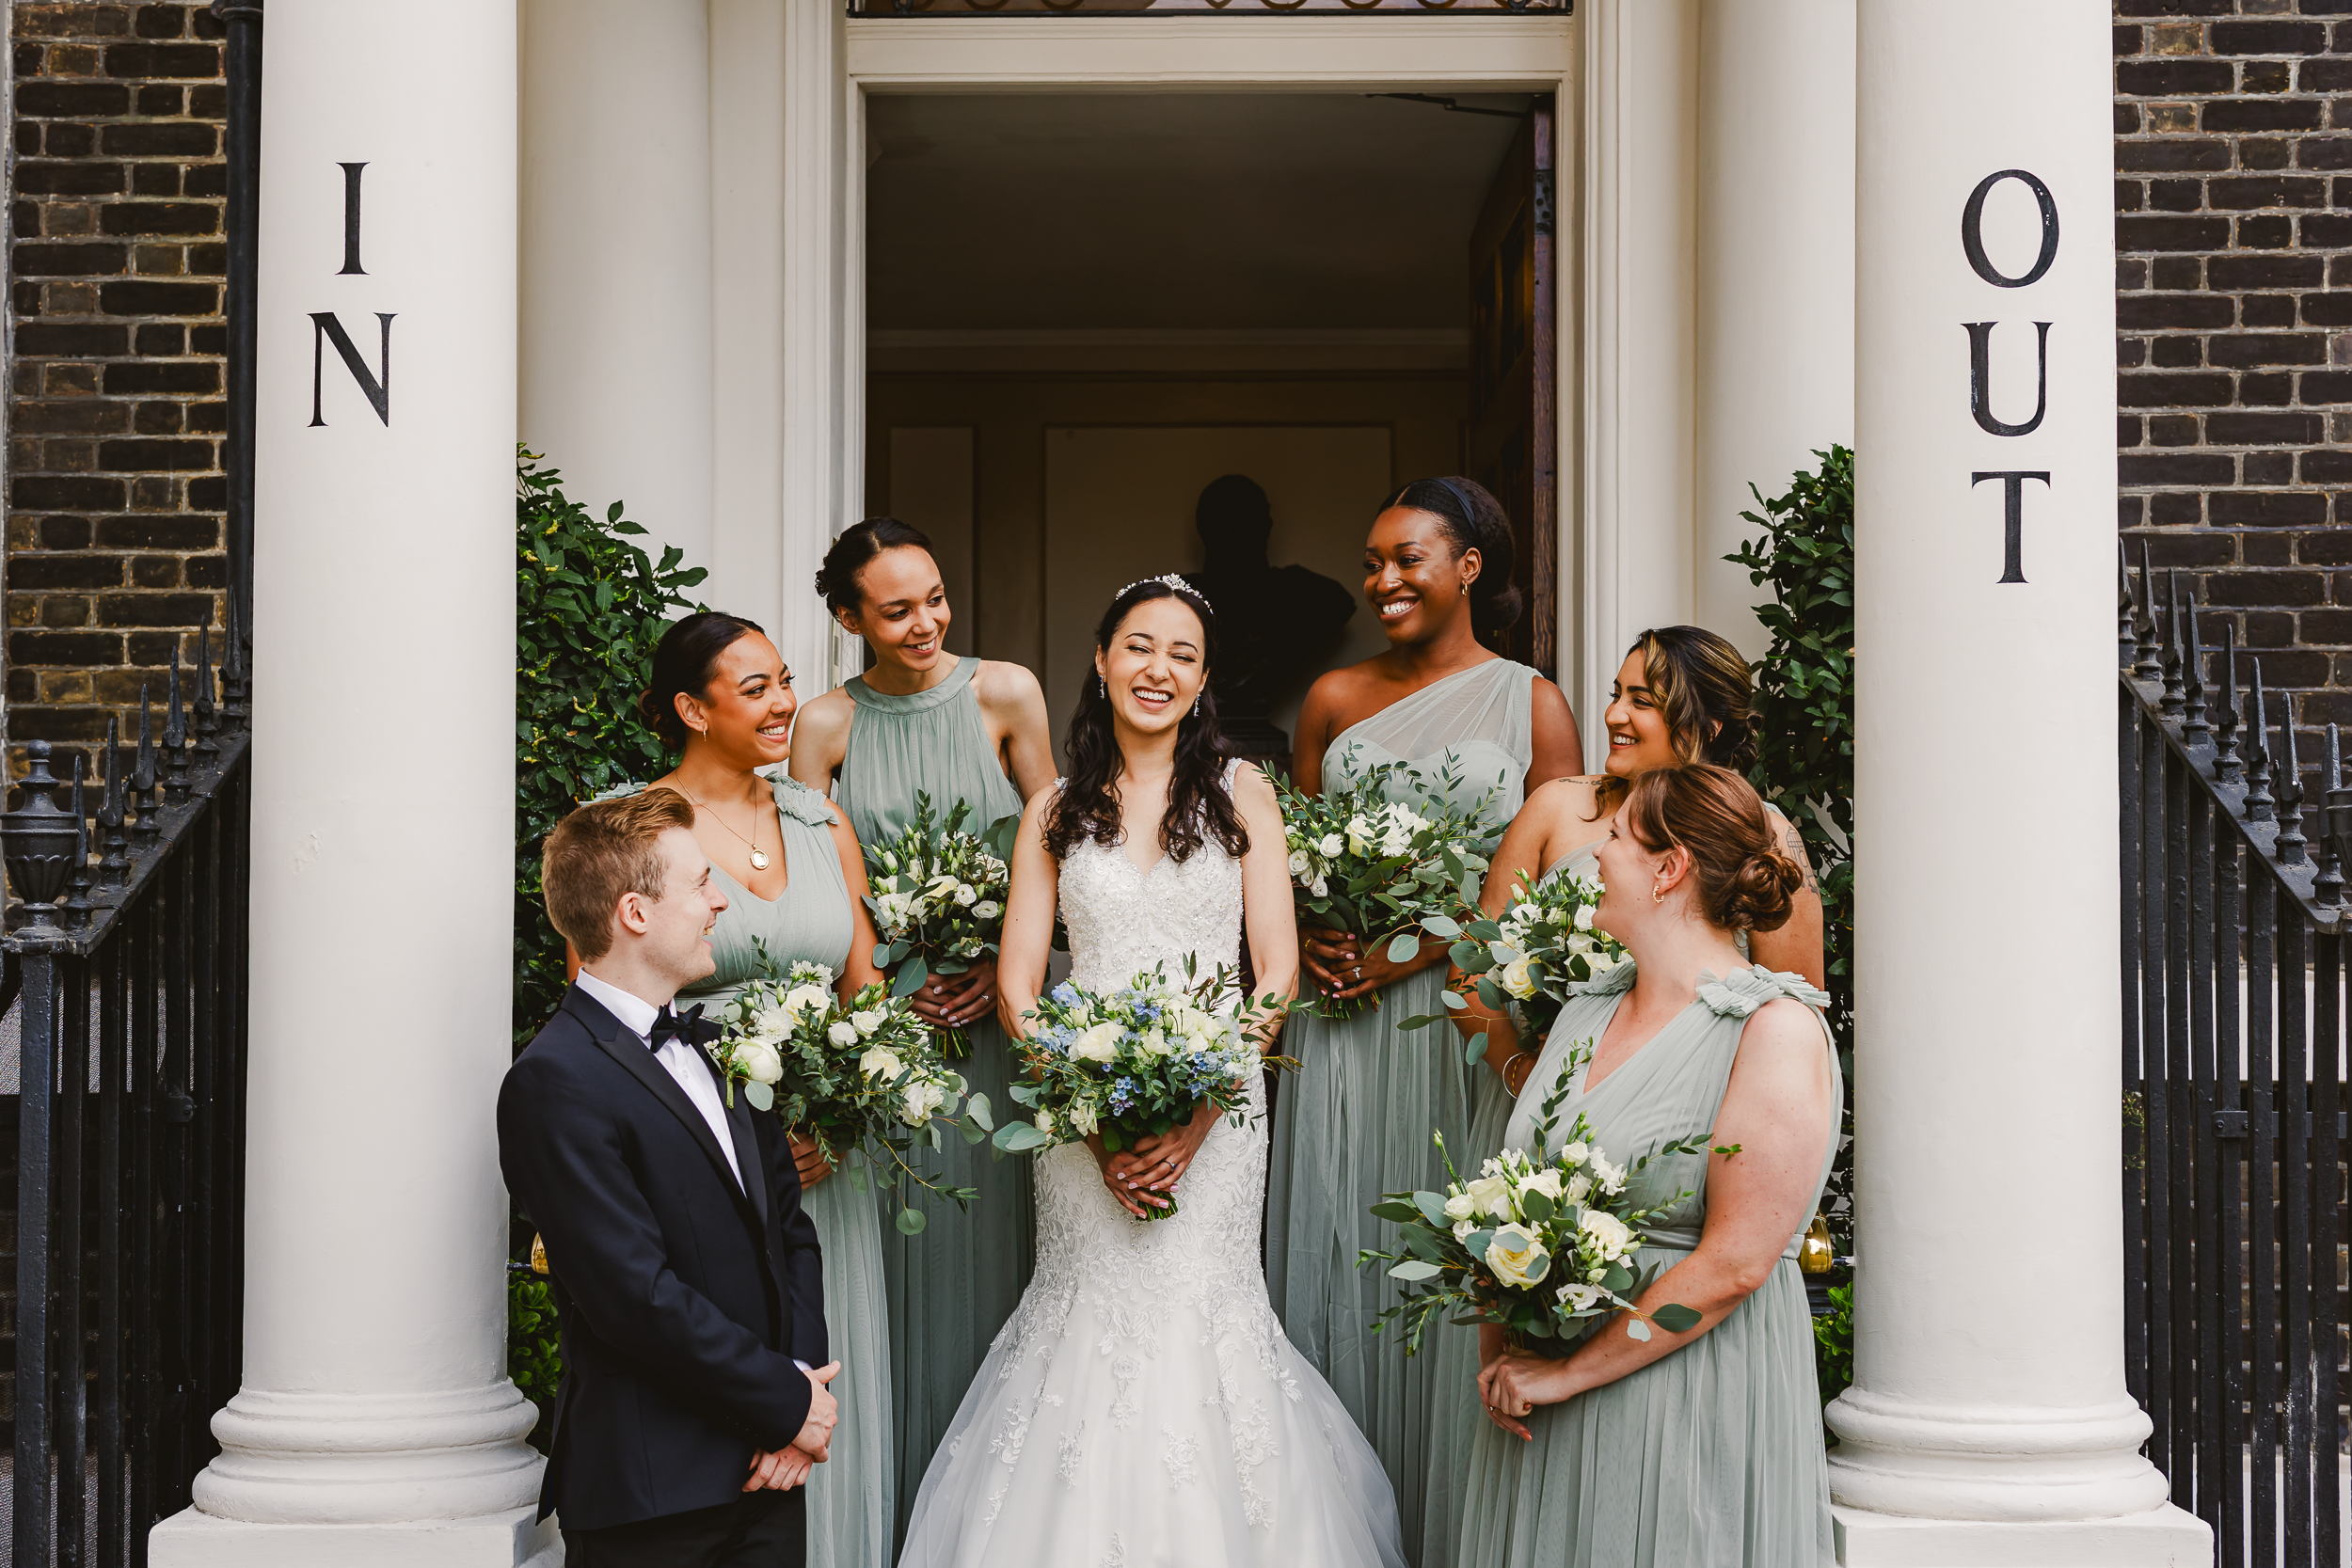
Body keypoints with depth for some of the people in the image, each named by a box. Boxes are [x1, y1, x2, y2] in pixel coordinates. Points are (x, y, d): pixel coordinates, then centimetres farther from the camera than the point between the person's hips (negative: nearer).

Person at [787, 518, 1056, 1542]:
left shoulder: (1004, 695, -1)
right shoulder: (825, 726, 0)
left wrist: (1009, 965, -10)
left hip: (1001, 1005, 0)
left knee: (994, 1239, 4)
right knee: (906, 1252, 3)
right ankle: (909, 1504, 12)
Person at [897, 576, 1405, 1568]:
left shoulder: (1239, 792, 5)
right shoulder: (1056, 810, 9)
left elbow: (1277, 971, 0)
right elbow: (1017, 984, 4)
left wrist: (1198, 1111, -12)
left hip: (1214, 1108, -1)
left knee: (1198, 1317, -5)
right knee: (1098, 1318, 0)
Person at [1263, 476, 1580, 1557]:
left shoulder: (1531, 703, 3)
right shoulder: (1335, 699, 12)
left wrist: (1415, 950, -12)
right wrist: (1307, 938, -4)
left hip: (1466, 1014, -3)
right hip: (1341, 1016, 3)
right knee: (1335, 1245, 2)